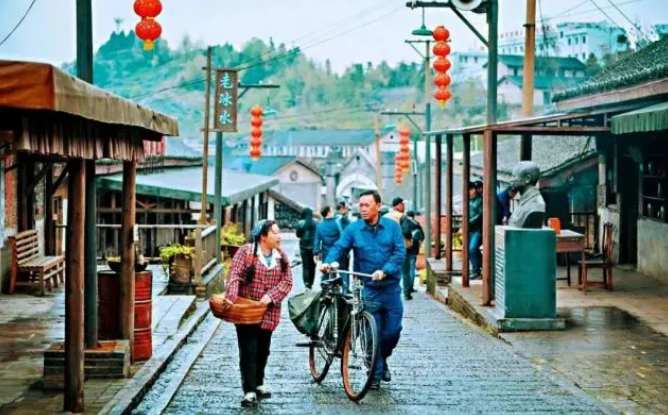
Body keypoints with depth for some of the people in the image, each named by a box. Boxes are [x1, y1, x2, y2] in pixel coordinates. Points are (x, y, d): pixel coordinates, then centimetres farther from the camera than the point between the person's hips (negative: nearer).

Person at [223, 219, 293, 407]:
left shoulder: (281, 257, 6)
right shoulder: (246, 252, -8)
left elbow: (286, 282, -1)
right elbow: (235, 275, -18)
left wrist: (270, 296, -17)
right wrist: (231, 297, -34)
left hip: (268, 313, 5)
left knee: (263, 350, 14)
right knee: (248, 351, -6)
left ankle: (258, 384, 30)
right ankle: (249, 391, -5)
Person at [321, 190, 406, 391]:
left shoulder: (392, 226, 0)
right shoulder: (353, 229, 0)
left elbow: (400, 251, -7)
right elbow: (339, 247, -7)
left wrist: (384, 271, -21)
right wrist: (328, 262, -28)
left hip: (391, 287, 1)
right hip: (367, 289, -1)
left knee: (392, 331, 3)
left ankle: (383, 360, 32)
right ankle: (376, 374, 13)